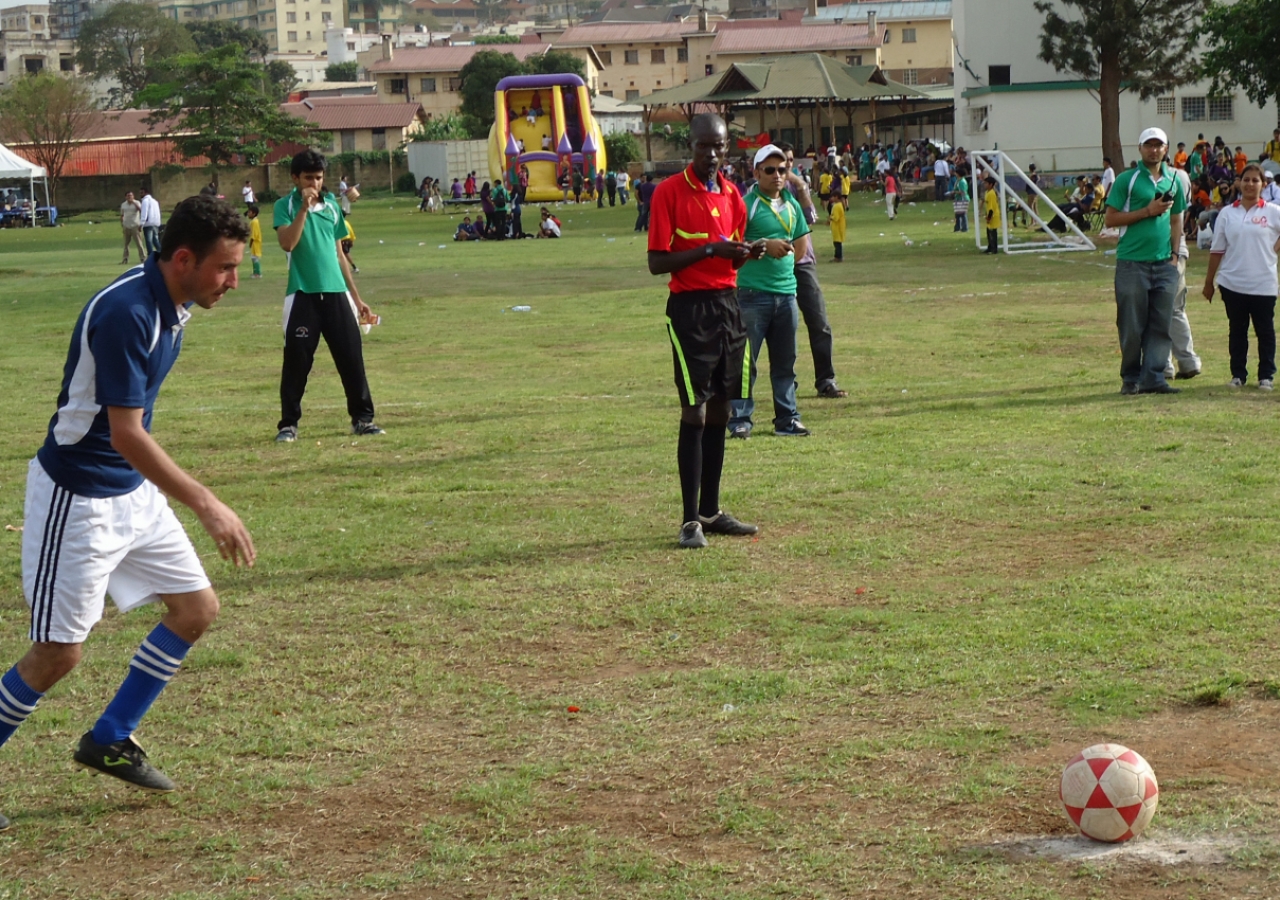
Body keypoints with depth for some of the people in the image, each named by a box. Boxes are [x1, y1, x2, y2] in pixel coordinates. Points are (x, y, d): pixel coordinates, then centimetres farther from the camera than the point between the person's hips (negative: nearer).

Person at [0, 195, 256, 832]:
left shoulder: (171, 306, 2)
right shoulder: (124, 313, -27)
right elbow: (125, 435, -29)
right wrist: (206, 506, -29)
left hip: (135, 492, 9)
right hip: (78, 498, -9)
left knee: (197, 608, 10)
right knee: (58, 653, -7)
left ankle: (110, 740, 22)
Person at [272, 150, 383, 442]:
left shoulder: (331, 206, 12)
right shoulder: (285, 206, -1)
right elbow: (287, 243, -18)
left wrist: (356, 296, 17)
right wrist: (304, 208, -22)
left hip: (336, 294, 4)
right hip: (303, 296, -4)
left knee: (352, 358, 3)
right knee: (297, 362, -2)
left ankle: (362, 418, 11)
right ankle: (288, 423, 7)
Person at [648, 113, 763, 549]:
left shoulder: (731, 193, 11)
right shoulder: (669, 192, -8)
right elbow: (657, 263, -11)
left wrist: (746, 253, -2)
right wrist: (710, 250, -20)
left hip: (728, 304, 6)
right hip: (690, 306, -6)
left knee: (720, 411, 10)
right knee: (694, 412, -8)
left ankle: (711, 510, 18)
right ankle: (691, 520, -5)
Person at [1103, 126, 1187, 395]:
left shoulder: (1173, 181, 14)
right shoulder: (1127, 180, -1)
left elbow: (1176, 220, 19)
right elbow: (1111, 219, -5)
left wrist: (1175, 254, 8)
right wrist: (1148, 211, -11)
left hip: (1164, 264, 4)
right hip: (1132, 263, -4)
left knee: (1161, 325, 1)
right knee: (1131, 326, -1)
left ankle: (1153, 377, 3)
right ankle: (1131, 379, 9)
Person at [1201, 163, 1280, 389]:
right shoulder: (1227, 213, 5)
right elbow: (1217, 250, 8)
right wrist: (1209, 281, 8)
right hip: (1233, 283, 2)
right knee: (1237, 330, 9)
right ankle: (1238, 375, 16)